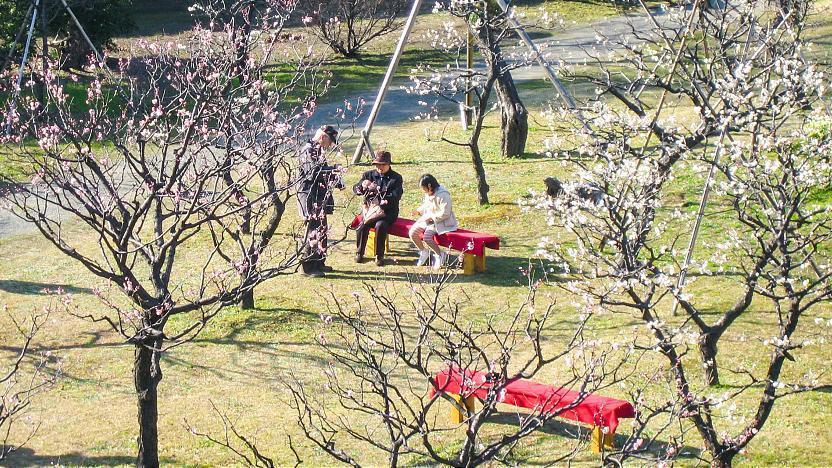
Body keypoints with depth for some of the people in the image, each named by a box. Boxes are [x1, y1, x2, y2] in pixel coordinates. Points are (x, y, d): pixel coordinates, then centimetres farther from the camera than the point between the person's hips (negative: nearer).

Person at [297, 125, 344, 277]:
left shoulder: (318, 151, 17)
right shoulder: (308, 151, -13)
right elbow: (312, 172, -25)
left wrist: (335, 181, 10)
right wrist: (333, 169, -26)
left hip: (320, 197, 10)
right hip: (309, 197, -10)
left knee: (321, 230, 15)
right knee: (313, 231, -9)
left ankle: (319, 263, 24)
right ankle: (308, 267, -6)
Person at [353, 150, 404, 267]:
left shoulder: (396, 178, 5)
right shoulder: (369, 175, 12)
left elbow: (396, 196, -6)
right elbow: (355, 189, 4)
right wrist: (362, 186, -19)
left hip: (388, 212, -2)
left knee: (380, 226, -33)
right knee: (362, 226, -26)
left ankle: (379, 256, -18)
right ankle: (359, 253, -5)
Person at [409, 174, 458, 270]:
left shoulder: (443, 195, -21)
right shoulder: (428, 194, 6)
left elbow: (444, 214, -23)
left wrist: (430, 217, -21)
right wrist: (419, 210, 5)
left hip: (441, 222, -9)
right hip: (428, 220, 9)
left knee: (426, 236, -30)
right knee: (412, 232, -8)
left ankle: (440, 255, -6)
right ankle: (424, 252, 14)